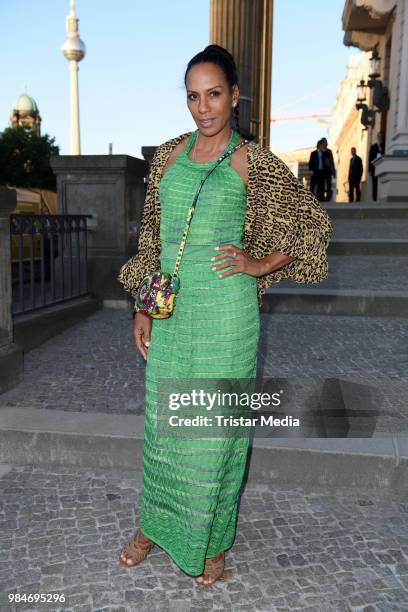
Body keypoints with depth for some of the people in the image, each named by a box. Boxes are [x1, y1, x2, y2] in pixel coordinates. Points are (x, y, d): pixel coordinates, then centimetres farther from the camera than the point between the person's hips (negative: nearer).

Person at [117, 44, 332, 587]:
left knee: (216, 425, 8)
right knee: (163, 419, 15)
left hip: (225, 311, -4)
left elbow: (315, 223, 1)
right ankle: (156, 525, 37)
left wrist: (262, 264, -6)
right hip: (171, 309, 4)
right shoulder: (169, 154, 7)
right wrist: (144, 307, 8)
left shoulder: (254, 162, -5)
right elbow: (152, 235, 10)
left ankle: (212, 541, 31)